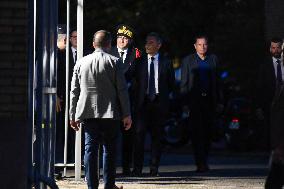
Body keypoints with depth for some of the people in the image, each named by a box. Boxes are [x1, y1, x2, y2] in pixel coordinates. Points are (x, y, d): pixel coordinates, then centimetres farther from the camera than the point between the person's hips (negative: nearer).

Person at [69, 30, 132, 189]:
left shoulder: (81, 62, 5)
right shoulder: (114, 62, -4)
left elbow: (74, 91, 8)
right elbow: (122, 90, -5)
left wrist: (73, 115, 14)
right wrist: (127, 115, -1)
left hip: (88, 113, 2)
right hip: (110, 114, -2)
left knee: (90, 149, 3)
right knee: (110, 149, 6)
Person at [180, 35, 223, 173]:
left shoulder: (213, 59, 12)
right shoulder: (188, 61, 5)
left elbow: (217, 81, 12)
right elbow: (184, 84, 3)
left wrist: (219, 101, 6)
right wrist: (185, 103, -5)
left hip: (209, 100, 3)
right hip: (194, 100, -2)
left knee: (207, 132, 4)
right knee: (197, 133, -8)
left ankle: (203, 161, 16)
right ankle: (200, 163, -10)